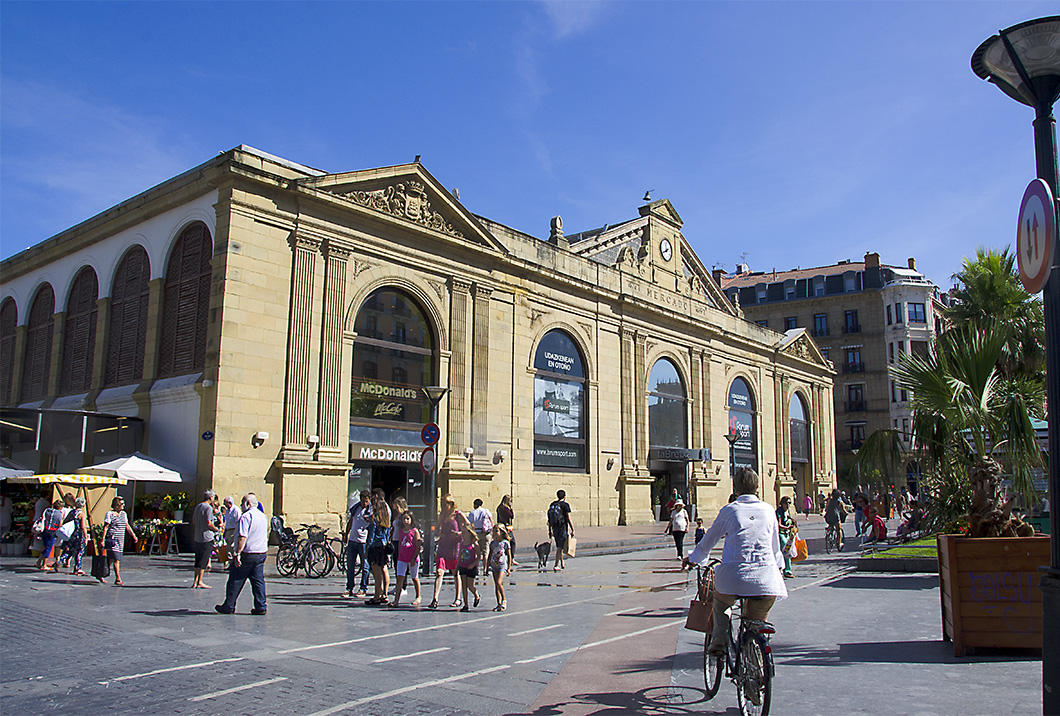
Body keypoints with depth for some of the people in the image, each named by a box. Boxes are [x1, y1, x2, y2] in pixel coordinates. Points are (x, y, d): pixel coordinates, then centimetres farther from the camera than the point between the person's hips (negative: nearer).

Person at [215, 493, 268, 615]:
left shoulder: (246, 516, -14)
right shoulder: (263, 516, 13)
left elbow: (242, 537, -21)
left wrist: (238, 553, -21)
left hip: (247, 554, -7)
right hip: (261, 553, 7)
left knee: (236, 580, 4)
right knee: (258, 580, 8)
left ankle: (229, 606, 11)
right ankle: (261, 607, 5)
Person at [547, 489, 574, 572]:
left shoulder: (552, 505, 10)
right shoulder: (565, 505, -8)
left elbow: (549, 519, 13)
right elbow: (568, 519, -11)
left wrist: (550, 531, 19)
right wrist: (572, 530, -6)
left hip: (555, 528, 6)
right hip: (563, 528, -6)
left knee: (559, 546, 19)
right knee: (560, 547, -4)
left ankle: (562, 564, 31)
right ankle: (555, 566, -8)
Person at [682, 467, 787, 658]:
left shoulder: (729, 510, 6)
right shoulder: (768, 510, 12)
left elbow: (708, 541, 16)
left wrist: (692, 559, 34)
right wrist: (777, 567, 44)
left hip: (734, 577, -1)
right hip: (766, 581, 2)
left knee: (720, 601, 31)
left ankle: (719, 640, 17)